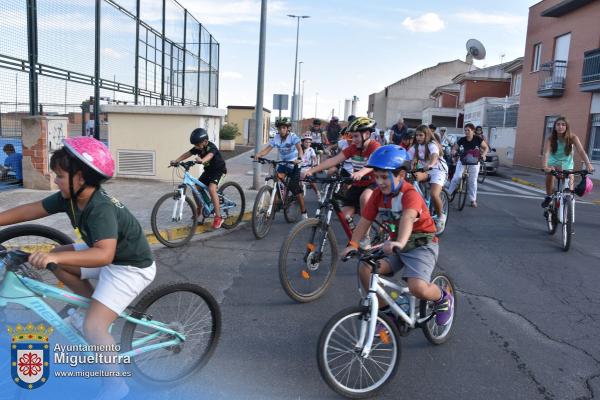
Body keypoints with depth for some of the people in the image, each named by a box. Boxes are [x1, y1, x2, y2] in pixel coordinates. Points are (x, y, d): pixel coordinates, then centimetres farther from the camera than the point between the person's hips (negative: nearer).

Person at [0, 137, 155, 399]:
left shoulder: (101, 209, -33)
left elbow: (104, 255, -44)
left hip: (131, 267, -9)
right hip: (111, 254, 9)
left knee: (92, 327, -16)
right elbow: (30, 210, 0)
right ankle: (94, 302, 24)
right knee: (56, 262, 11)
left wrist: (55, 257, -52)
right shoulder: (70, 196, -7)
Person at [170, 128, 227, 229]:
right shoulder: (198, 148, -7)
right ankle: (198, 212, 21)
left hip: (218, 169, -8)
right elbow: (187, 154, -14)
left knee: (211, 188, -28)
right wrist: (176, 160, -31)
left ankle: (218, 217, -24)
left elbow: (209, 155, -48)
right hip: (208, 170, 8)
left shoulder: (211, 147, -27)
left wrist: (202, 160, -70)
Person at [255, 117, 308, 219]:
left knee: (296, 189, -7)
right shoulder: (276, 138, -6)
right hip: (283, 163, 4)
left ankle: (304, 212, 6)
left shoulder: (293, 136, -17)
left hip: (294, 164, -4)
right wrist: (259, 154, -37)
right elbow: (267, 149, -16)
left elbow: (299, 148, -32)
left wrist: (299, 158, -52)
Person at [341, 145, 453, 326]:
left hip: (421, 244, -6)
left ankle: (443, 299, 9)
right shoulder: (378, 194, -4)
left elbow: (408, 218, -43)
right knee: (365, 269, -15)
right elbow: (365, 221, -3)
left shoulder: (410, 194, -23)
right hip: (396, 244, 6)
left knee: (417, 288, -27)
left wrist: (400, 243, -61)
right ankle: (383, 310, 5)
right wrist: (352, 245, -16)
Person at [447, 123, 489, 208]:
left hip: (474, 162, 0)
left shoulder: (478, 139, -12)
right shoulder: (462, 140, -11)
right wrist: (454, 151, -23)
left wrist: (483, 154, -20)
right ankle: (449, 193, -1)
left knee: (473, 181, 4)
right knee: (456, 177, -16)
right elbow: (454, 148, 0)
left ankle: (473, 200, 15)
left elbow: (486, 148, -1)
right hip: (462, 161, 0)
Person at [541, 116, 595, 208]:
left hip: (567, 165, 1)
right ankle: (549, 197, -7)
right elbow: (546, 153, -36)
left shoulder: (572, 138, -19)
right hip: (553, 164, -1)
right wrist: (545, 166, -55)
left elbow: (581, 151, -31)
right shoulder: (550, 139, -21)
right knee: (549, 175, -28)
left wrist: (588, 164, -48)